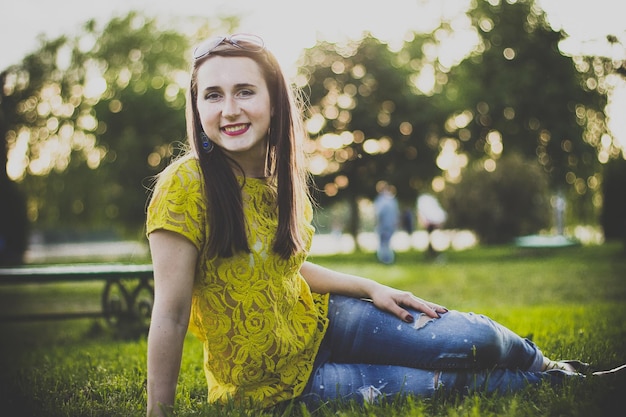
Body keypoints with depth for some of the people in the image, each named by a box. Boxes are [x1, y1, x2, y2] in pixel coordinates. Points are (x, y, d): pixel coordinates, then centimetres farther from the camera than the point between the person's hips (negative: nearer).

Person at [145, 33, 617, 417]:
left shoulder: (279, 175, -3)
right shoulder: (186, 186, -25)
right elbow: (171, 314, -23)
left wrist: (371, 287, 3)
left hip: (317, 321, 6)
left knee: (474, 338, -6)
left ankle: (544, 365, 27)